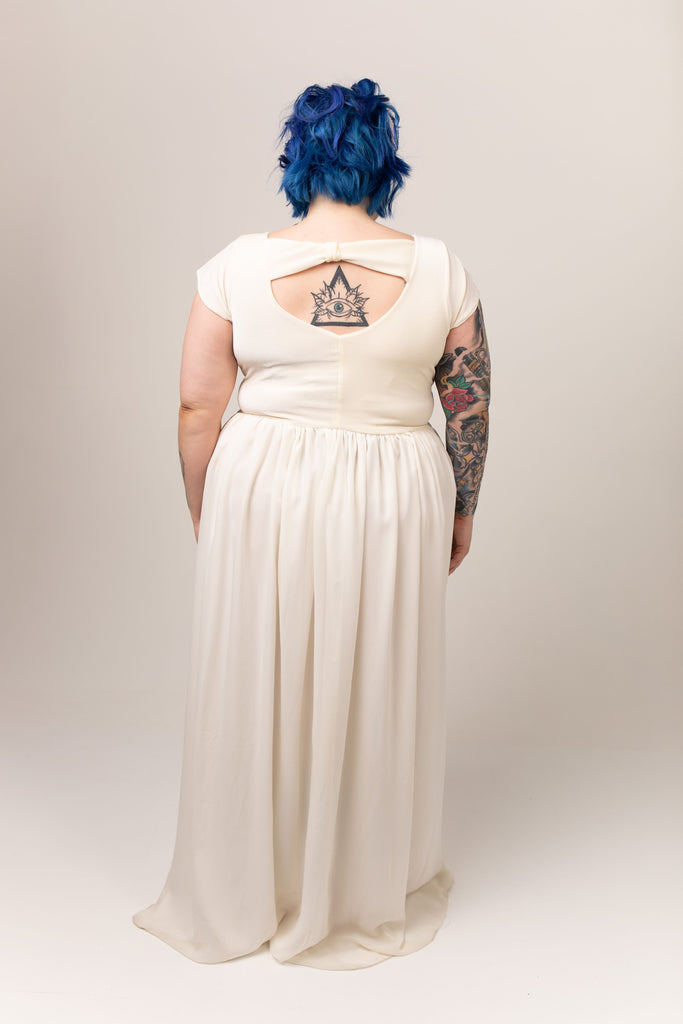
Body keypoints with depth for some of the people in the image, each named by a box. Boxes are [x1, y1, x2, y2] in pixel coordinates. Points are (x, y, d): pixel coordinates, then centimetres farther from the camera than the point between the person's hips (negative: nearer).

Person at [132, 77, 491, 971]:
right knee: (375, 693, 15)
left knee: (254, 691, 14)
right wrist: (463, 510, 14)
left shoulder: (238, 265, -5)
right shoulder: (439, 269, -4)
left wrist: (206, 515, 9)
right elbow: (471, 409, 1)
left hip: (262, 494, 0)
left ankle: (242, 898, 33)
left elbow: (198, 409, -4)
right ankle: (367, 899, 35)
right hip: (392, 502, 0)